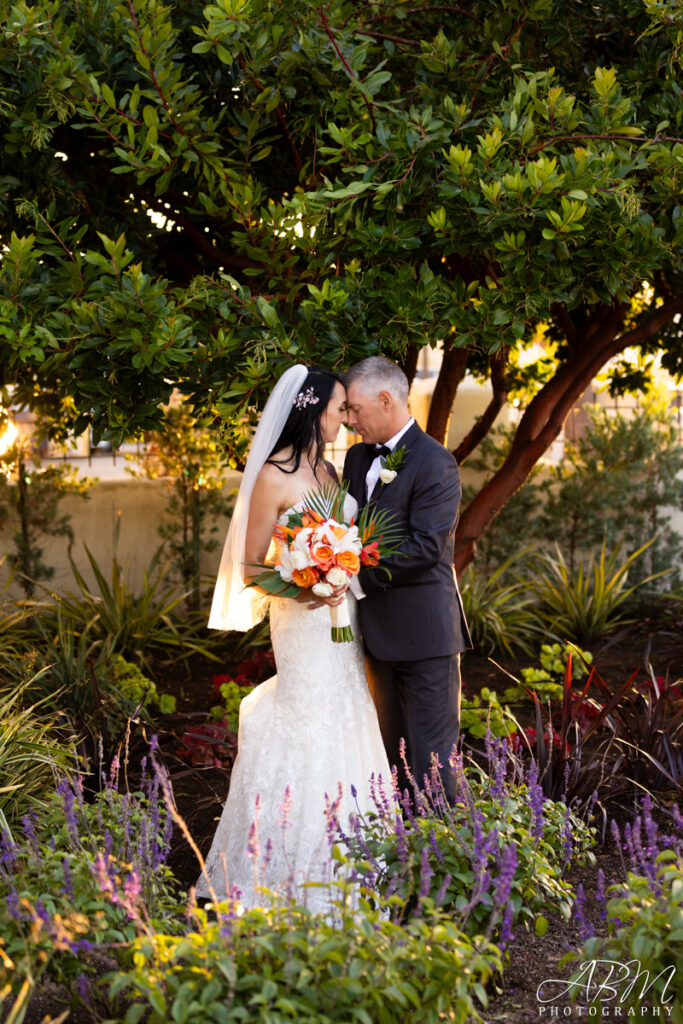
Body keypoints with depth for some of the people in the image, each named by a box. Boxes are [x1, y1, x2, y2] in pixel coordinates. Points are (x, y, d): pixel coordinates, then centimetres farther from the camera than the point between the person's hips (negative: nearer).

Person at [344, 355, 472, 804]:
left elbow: (426, 546, -21)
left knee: (431, 752, -4)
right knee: (393, 748, 16)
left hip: (423, 630, -8)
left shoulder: (435, 462, -13)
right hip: (380, 629, 8)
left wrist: (359, 567, -20)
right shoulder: (358, 457, 12)